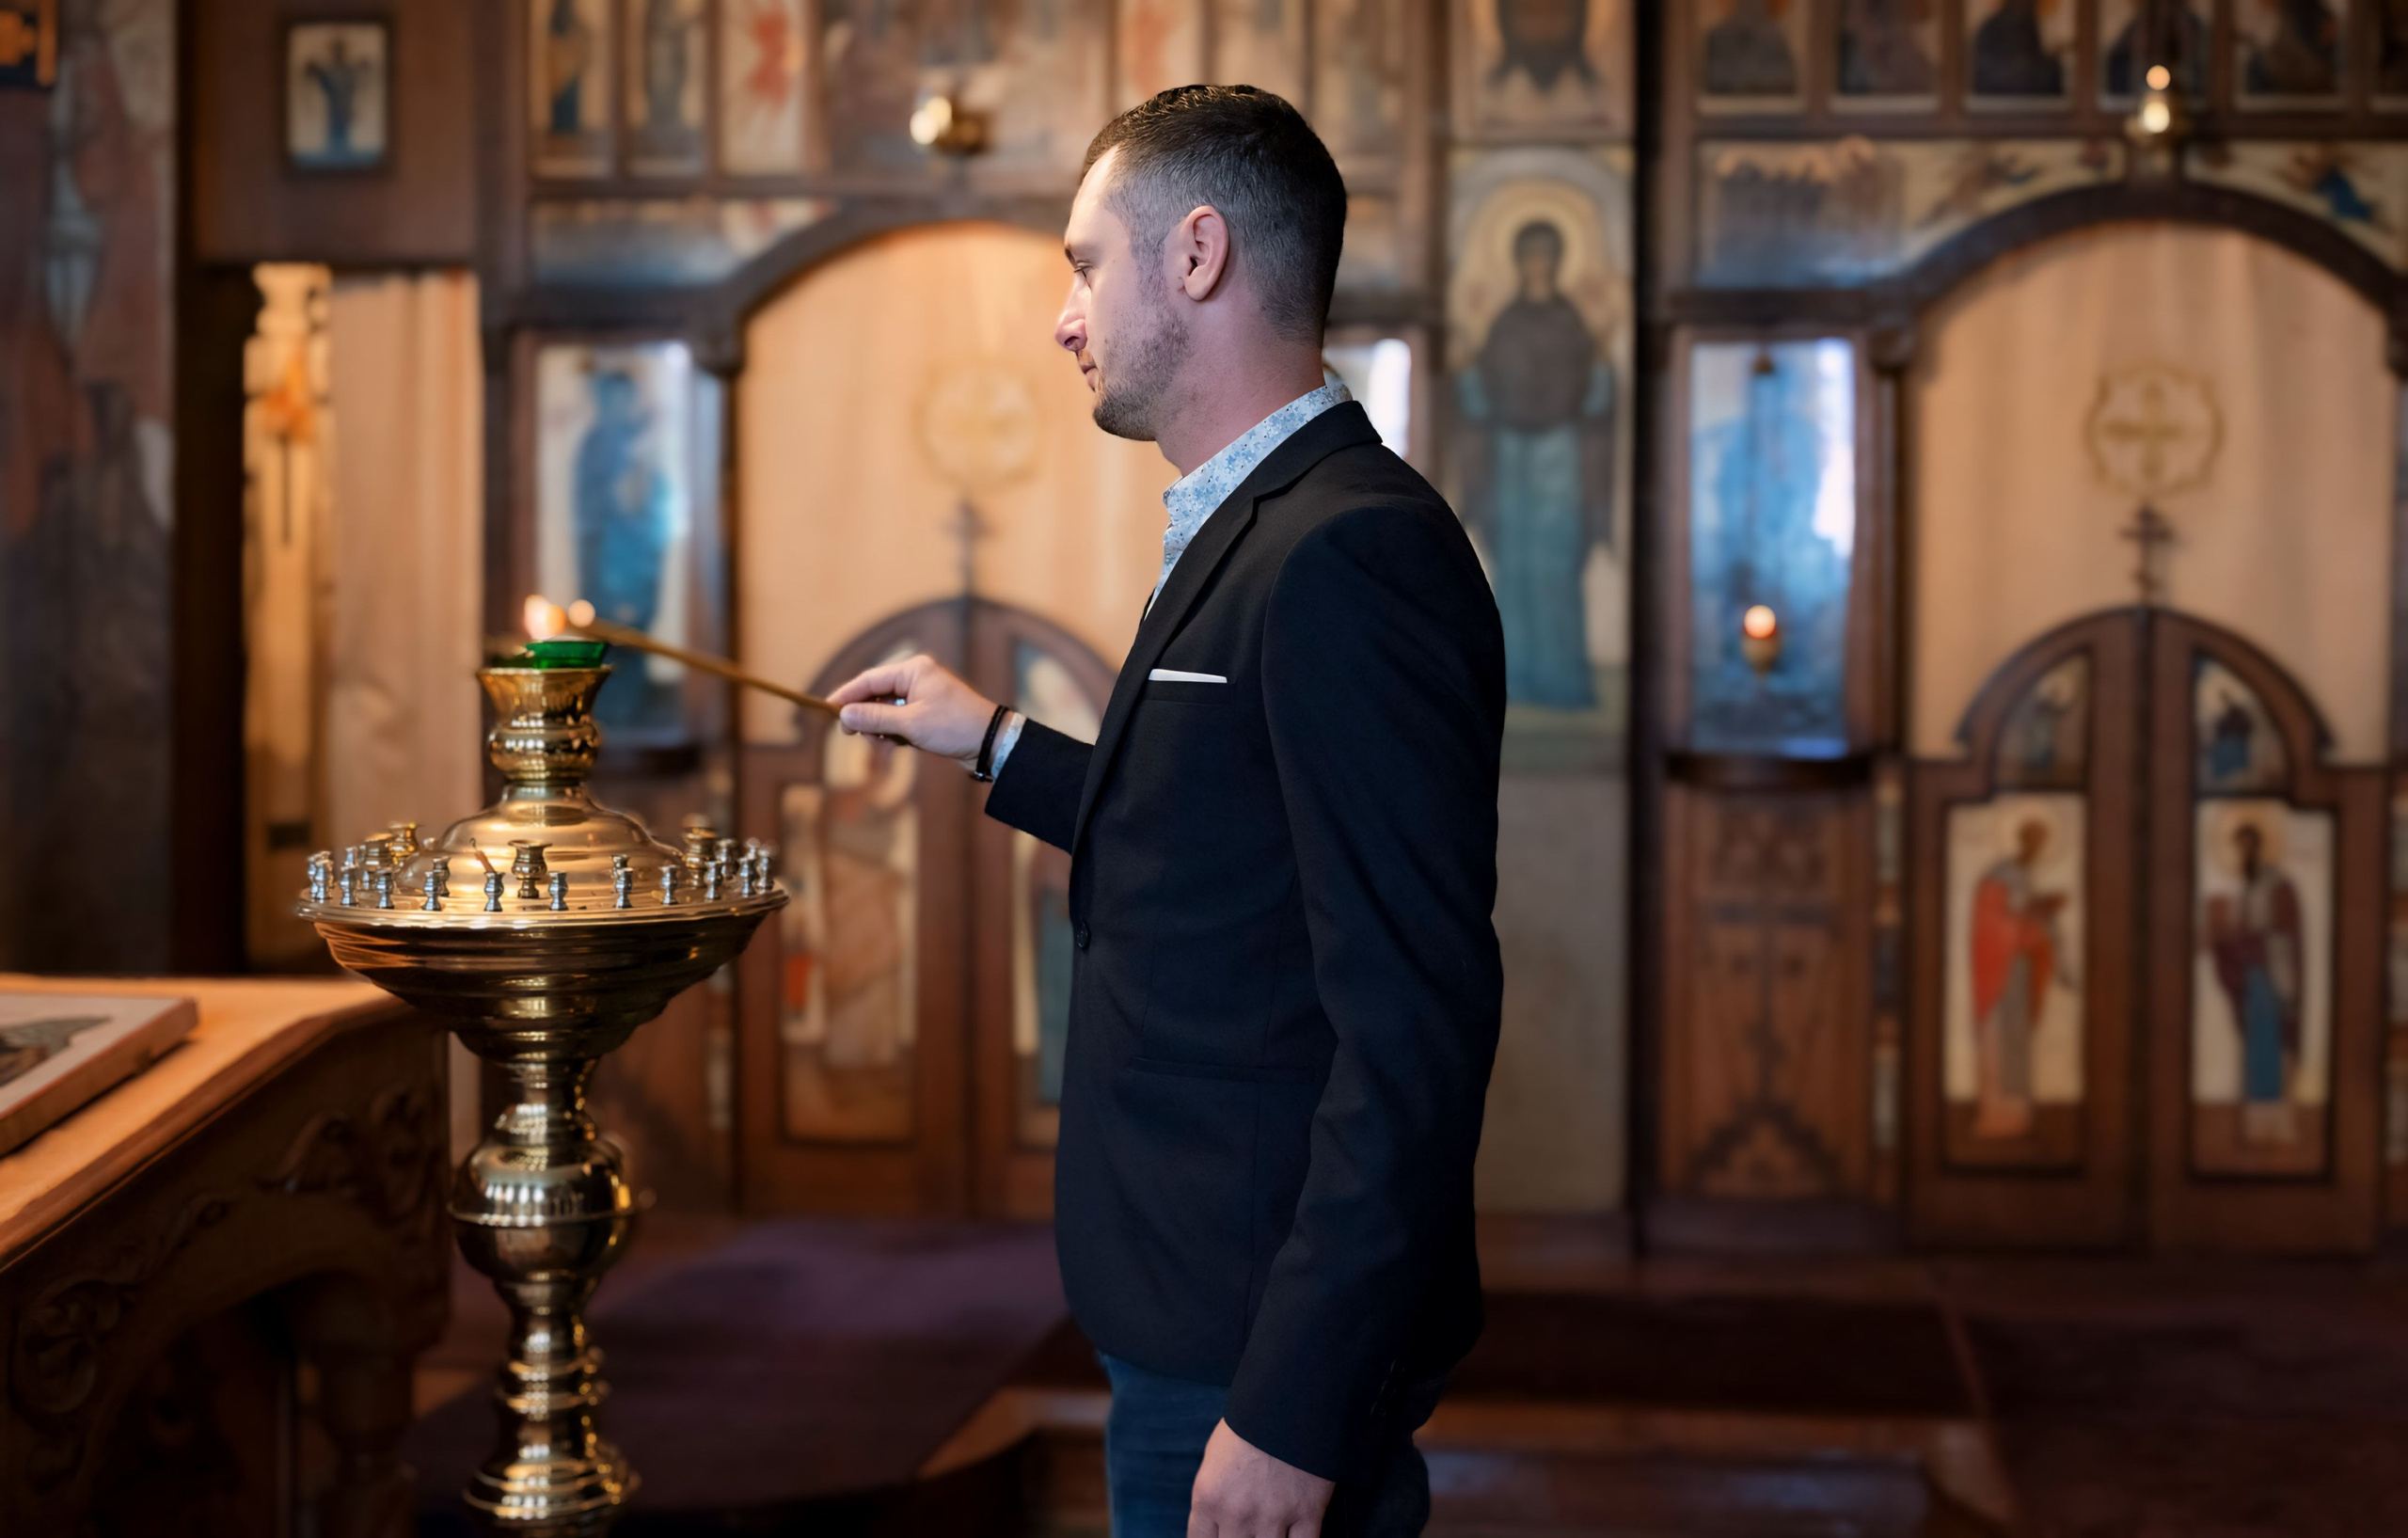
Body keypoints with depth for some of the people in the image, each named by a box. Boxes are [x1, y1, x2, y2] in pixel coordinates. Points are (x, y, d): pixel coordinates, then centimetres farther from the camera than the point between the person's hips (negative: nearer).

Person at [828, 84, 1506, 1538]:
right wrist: (998, 745, 26)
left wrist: (1291, 1413, -25)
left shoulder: (1349, 556, -21)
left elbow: (1416, 1017, -25)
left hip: (1267, 1359, -9)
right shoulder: (1257, 534, 11)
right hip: (1198, 1324, 9)